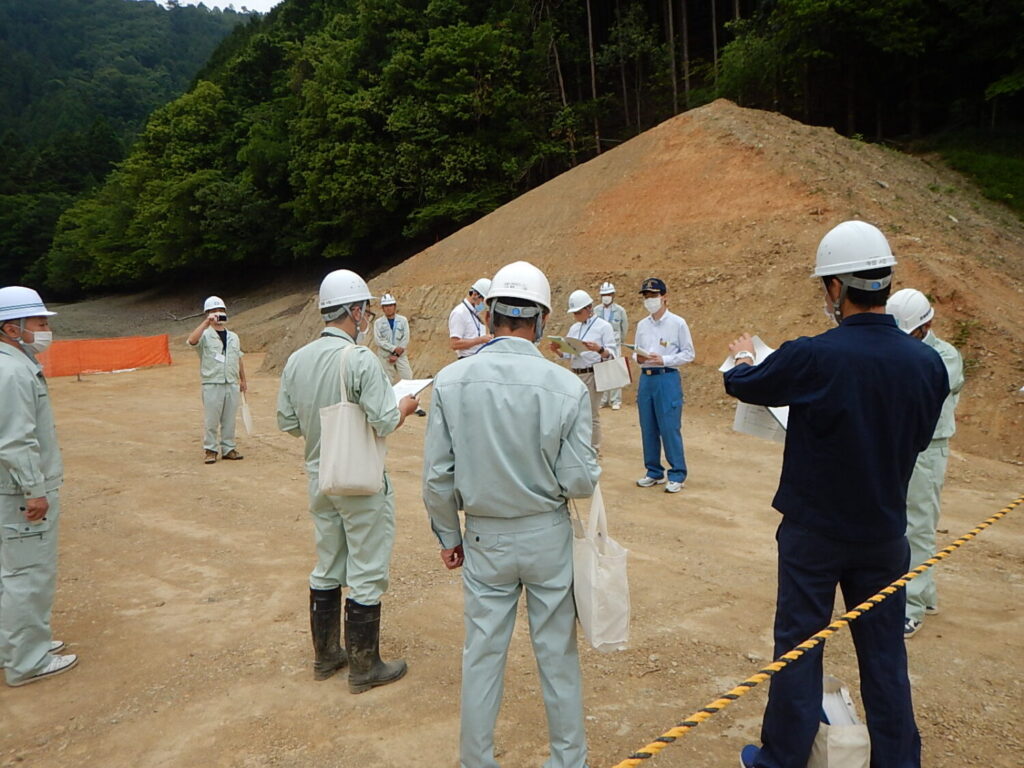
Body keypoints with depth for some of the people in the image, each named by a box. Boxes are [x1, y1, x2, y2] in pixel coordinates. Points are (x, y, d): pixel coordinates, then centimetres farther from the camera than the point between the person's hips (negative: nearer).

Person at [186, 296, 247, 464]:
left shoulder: (233, 337, 14)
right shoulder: (205, 335, -3)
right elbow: (191, 341, -26)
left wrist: (242, 379, 18)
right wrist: (206, 322, -27)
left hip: (232, 384, 5)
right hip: (212, 385, -4)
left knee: (229, 419, 9)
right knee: (211, 419, 0)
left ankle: (228, 448, 18)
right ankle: (210, 450, 11)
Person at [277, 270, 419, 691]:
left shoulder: (296, 360, 0)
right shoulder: (361, 359, -20)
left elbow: (287, 422, 5)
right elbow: (384, 422, -22)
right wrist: (405, 406, -2)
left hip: (319, 477, 7)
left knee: (326, 569, 20)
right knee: (366, 574, 7)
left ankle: (326, 655, 34)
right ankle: (364, 667, 20)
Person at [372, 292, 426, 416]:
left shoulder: (403, 320, 2)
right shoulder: (378, 322, 1)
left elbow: (405, 339, -3)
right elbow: (379, 340, -8)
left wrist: (396, 355, -11)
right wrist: (394, 348, -17)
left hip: (401, 356, 0)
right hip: (385, 357, 0)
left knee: (408, 379, -4)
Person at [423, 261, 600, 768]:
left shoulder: (451, 381, -12)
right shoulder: (567, 387, -16)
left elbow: (437, 476, -8)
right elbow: (580, 482, -14)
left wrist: (447, 535, 7)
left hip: (484, 538, 1)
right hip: (548, 536, 0)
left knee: (482, 655, 16)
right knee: (557, 654, 17)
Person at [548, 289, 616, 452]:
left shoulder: (603, 326, -3)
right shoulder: (574, 328, 15)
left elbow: (612, 354, -10)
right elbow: (567, 353, 18)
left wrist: (599, 349, -30)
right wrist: (557, 350, -3)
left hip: (592, 375, -6)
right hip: (575, 374, 6)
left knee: (592, 414, -1)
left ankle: (593, 451, 8)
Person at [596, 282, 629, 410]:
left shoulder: (620, 311, -3)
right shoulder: (596, 310, 2)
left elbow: (624, 328, 11)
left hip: (614, 345, -2)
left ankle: (616, 401, 4)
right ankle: (602, 400, 14)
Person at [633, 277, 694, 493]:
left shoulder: (677, 323, -4)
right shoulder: (642, 325, 11)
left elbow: (689, 353, -3)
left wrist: (664, 360, -16)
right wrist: (639, 358, -6)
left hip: (667, 379, -5)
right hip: (646, 378, 5)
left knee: (670, 428, -4)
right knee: (648, 428, 9)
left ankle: (677, 475, 7)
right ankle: (654, 472, 22)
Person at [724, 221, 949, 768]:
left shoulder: (811, 357, -23)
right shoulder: (927, 363, -10)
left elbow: (741, 385, -5)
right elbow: (919, 439, 7)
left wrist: (745, 357, 17)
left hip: (814, 532, -3)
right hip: (885, 533, 4)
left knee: (798, 646, 11)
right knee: (884, 652, 17)